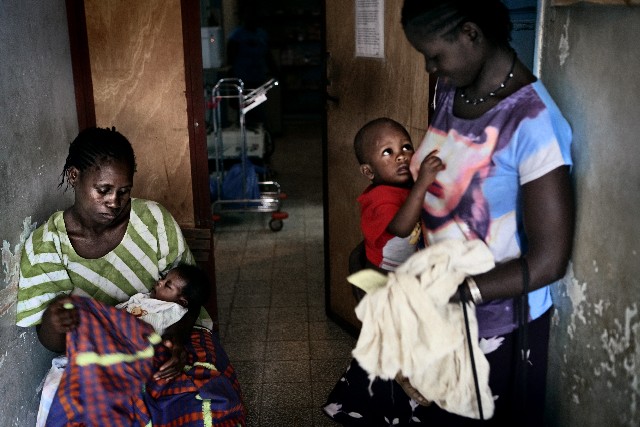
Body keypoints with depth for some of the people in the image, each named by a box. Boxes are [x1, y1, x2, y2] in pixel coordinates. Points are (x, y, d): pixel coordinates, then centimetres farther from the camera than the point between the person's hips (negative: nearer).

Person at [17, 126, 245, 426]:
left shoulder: (153, 218, -7)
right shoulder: (43, 246, -6)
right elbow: (53, 343, -6)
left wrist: (177, 336, -25)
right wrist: (53, 319, -32)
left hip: (171, 336, 0)